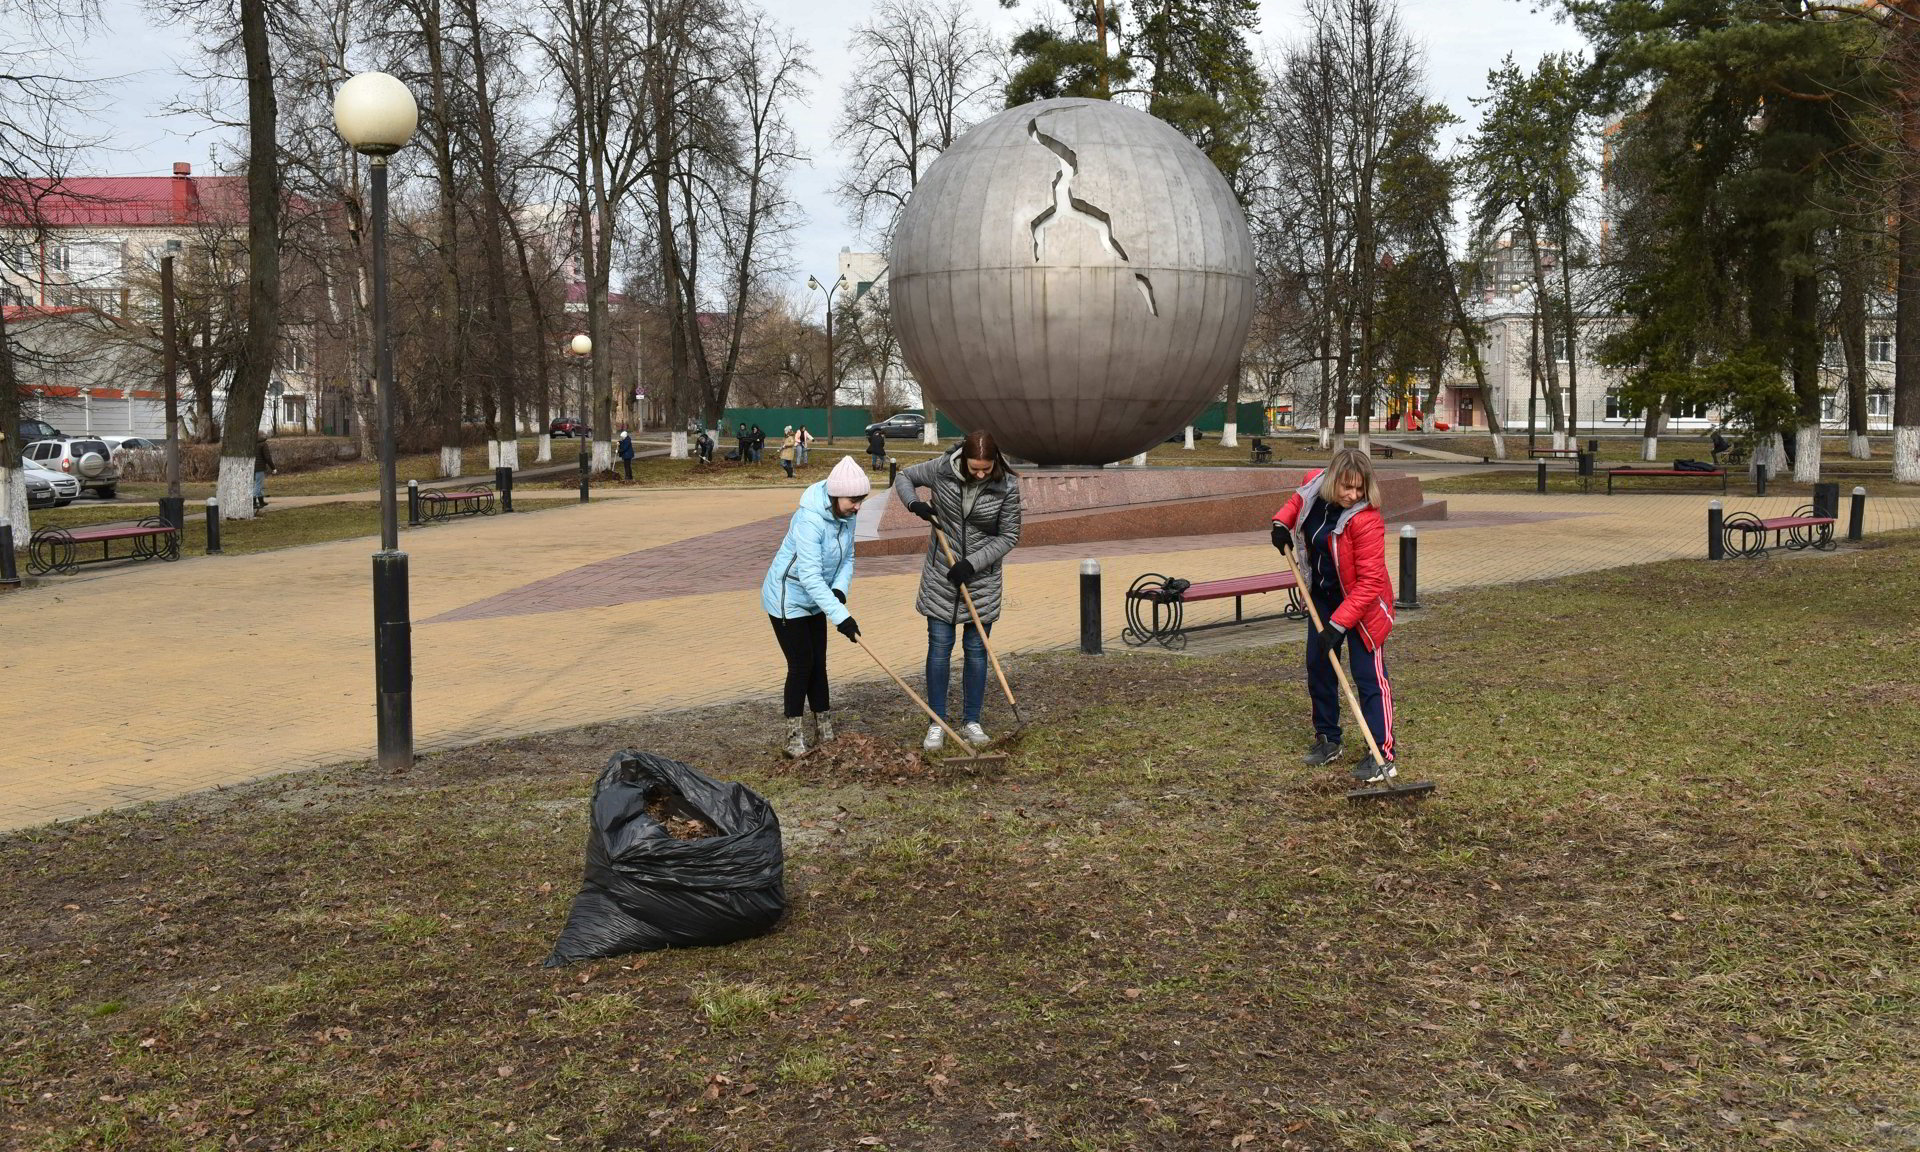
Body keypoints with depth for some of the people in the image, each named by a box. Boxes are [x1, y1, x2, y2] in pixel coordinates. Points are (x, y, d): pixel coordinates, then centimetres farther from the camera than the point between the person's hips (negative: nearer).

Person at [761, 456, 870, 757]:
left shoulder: (845, 515, -7)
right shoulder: (810, 520, -33)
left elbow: (847, 558, 3)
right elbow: (810, 576, -36)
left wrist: (839, 589, -17)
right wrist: (840, 616, -39)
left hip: (814, 600, 8)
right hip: (788, 599, -8)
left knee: (818, 664, 10)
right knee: (801, 664, -8)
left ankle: (824, 731, 18)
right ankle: (794, 735, 4)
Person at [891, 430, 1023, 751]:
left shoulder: (1007, 487, -14)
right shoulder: (941, 469, -13)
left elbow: (1009, 536, -7)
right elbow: (903, 477, 5)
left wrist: (973, 563, -17)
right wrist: (914, 503, -16)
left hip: (981, 579, 0)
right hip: (941, 577, 0)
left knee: (976, 650, 6)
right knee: (939, 647, 2)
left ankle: (971, 722, 19)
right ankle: (936, 724, 12)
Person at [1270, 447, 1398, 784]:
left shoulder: (1366, 519, -31)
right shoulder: (1314, 484, -11)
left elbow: (1369, 582, -29)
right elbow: (1298, 500, 17)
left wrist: (1338, 624, -31)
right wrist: (1282, 522, -3)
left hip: (1361, 604, -7)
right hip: (1323, 596, 7)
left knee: (1368, 676, -8)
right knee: (1317, 666, 14)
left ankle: (1383, 755, -3)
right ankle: (1327, 739, 30)